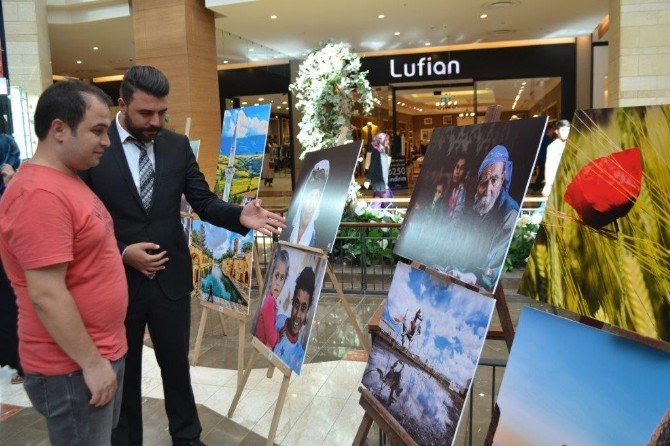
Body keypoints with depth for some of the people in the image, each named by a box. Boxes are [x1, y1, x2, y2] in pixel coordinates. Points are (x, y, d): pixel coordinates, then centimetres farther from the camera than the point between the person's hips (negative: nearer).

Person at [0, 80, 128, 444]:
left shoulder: (66, 180, 9)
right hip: (73, 368, -9)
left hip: (103, 352, 9)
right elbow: (47, 295, -25)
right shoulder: (41, 194, -24)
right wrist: (92, 363, -20)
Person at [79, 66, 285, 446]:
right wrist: (121, 253, -18)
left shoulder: (178, 145, 0)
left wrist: (240, 216, -21)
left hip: (171, 277, 3)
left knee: (177, 364, 18)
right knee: (123, 373, 17)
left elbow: (204, 202, -2)